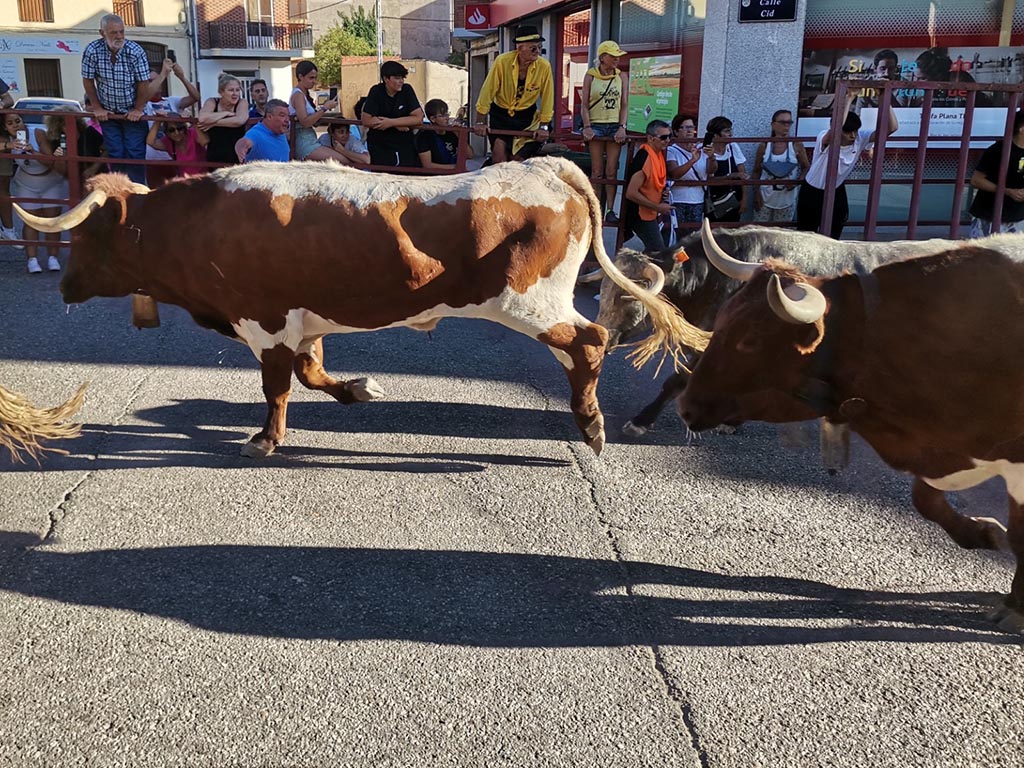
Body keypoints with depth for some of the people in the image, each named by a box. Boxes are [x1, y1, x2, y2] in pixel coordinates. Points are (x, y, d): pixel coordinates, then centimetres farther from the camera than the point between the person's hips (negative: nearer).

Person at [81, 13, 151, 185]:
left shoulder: (136, 51, -17)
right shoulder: (92, 51, -14)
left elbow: (143, 83, -13)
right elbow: (88, 80, -4)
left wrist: (138, 109, -12)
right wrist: (97, 108, -4)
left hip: (132, 113, -1)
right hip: (108, 113, 1)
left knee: (135, 153, -3)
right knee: (115, 155, 3)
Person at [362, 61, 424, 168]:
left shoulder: (407, 90, -4)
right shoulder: (376, 91, -6)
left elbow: (418, 119, -11)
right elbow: (366, 120, -13)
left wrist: (391, 122, -18)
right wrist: (397, 125, -16)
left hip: (405, 143, 1)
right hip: (380, 146, -1)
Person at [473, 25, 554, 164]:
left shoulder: (544, 67, -18)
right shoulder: (502, 61, -21)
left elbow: (547, 98, -8)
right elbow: (487, 92, -15)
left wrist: (544, 127, -8)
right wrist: (481, 122, -12)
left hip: (526, 116, 1)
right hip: (500, 113, -1)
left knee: (520, 158, 0)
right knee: (499, 151, -12)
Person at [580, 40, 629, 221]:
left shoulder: (621, 76, 8)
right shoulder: (591, 75, 2)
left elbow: (624, 104, 6)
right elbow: (584, 104, 0)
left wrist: (622, 127, -6)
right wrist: (587, 127, -12)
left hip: (615, 126, 2)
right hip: (596, 125, -1)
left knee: (611, 171, -2)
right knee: (597, 171, -1)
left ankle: (610, 210, 2)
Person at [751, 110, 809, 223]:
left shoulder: (797, 146, -5)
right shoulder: (764, 146, -4)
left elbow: (806, 168, 5)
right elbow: (756, 172, 3)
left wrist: (797, 182, -13)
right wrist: (756, 193, -5)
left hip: (786, 201, 0)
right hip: (765, 199, 0)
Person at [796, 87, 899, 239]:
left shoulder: (861, 138, -17)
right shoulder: (825, 139, -31)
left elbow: (892, 127, -25)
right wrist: (849, 98, -53)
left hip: (837, 191, 4)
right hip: (812, 192, -4)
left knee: (834, 234, 13)